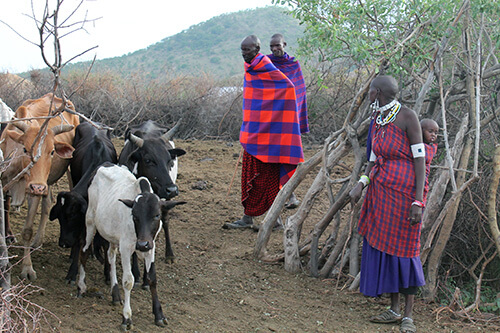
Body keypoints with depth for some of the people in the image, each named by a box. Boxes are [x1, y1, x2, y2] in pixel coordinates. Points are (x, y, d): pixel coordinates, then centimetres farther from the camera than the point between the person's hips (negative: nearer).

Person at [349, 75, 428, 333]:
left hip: (405, 191, -7)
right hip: (381, 189, 7)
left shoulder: (407, 116, -13)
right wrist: (360, 185, -2)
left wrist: (418, 201, -18)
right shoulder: (378, 120, 9)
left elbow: (420, 159, -14)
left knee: (404, 248, -1)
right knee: (382, 246, 9)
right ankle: (394, 309, 20)